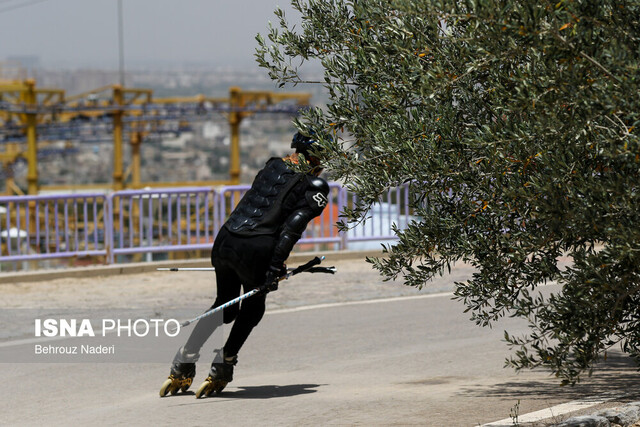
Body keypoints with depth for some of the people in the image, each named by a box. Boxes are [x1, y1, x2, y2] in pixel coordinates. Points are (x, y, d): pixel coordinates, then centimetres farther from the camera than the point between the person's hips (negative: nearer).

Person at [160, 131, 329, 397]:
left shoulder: (273, 166, 20)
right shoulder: (316, 187, 0)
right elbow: (292, 226, -12)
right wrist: (274, 267, -14)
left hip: (224, 239, 6)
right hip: (254, 250, -6)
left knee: (224, 307, 26)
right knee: (252, 310, 21)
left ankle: (183, 365, 20)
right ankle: (221, 370, 15)